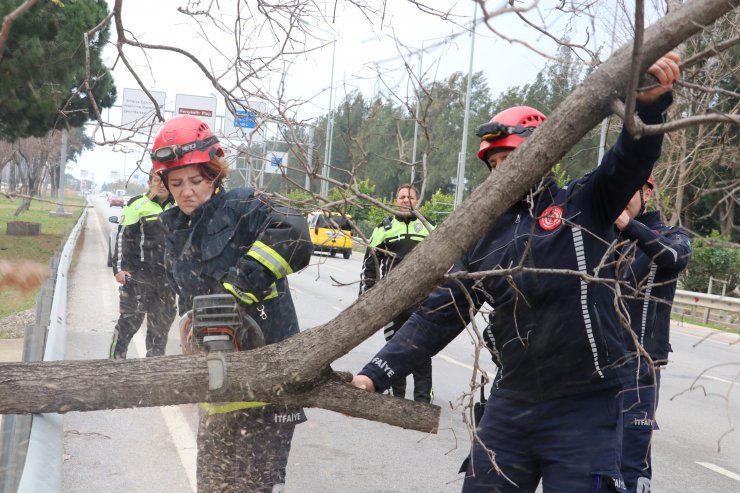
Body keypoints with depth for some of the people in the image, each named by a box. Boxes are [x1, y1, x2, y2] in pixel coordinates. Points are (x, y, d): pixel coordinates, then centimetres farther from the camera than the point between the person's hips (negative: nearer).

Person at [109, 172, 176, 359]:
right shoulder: (138, 205, -3)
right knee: (128, 322, -7)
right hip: (138, 275, -5)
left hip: (166, 278, 5)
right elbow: (122, 238, -5)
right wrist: (119, 268, -13)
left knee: (161, 326, 12)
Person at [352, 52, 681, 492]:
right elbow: (440, 313, 6)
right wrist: (378, 373, -3)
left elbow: (633, 157, -17)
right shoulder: (488, 235, 9)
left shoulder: (585, 203, 0)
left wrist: (650, 101, -38)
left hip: (586, 407, -4)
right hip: (512, 403, 5)